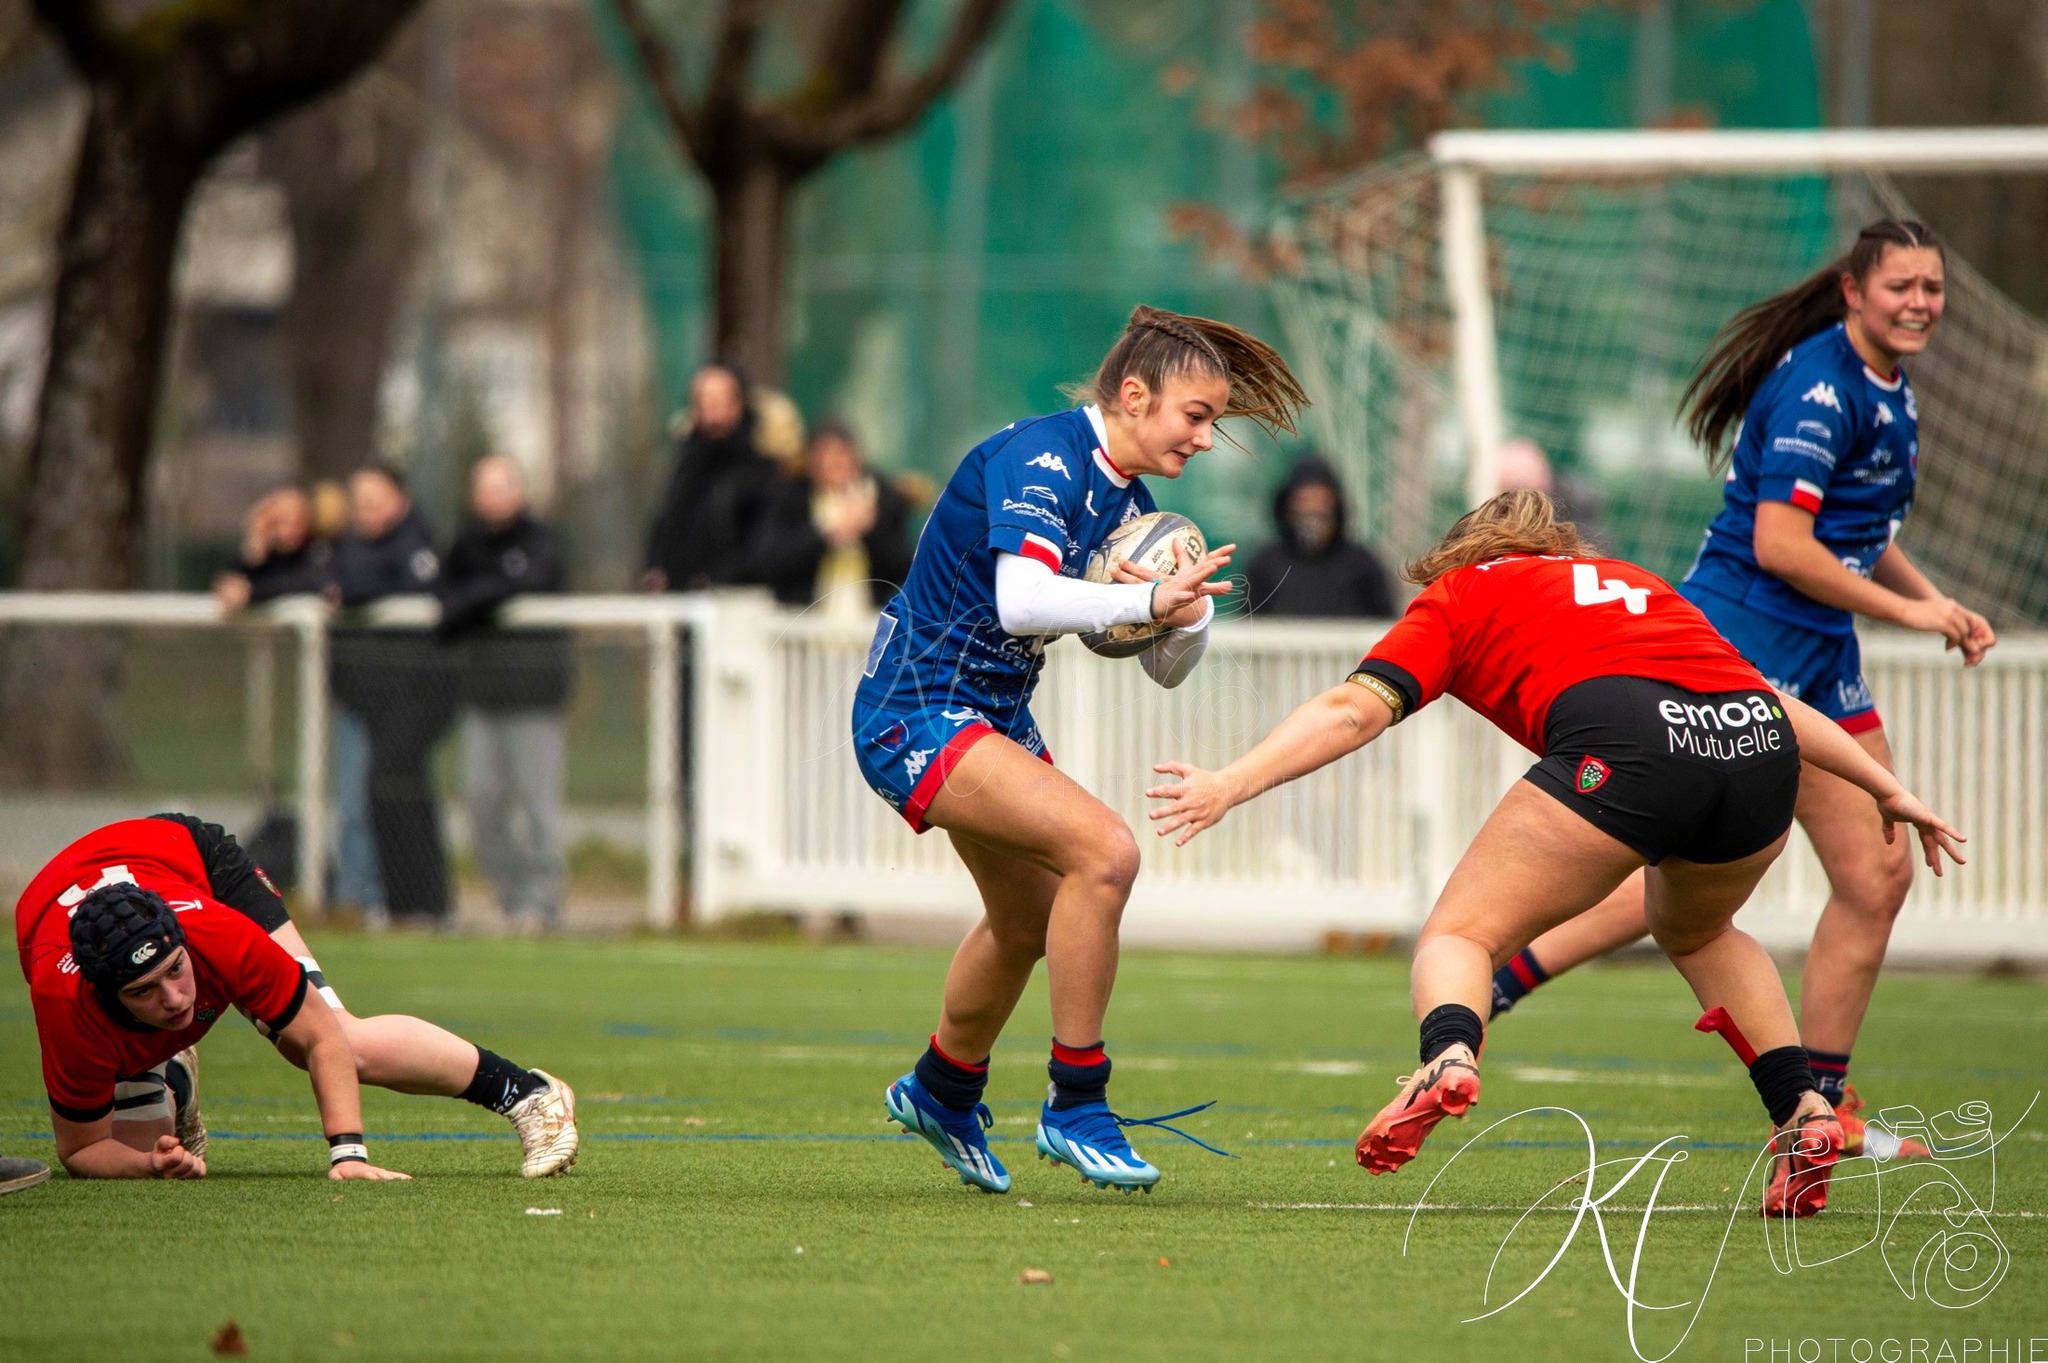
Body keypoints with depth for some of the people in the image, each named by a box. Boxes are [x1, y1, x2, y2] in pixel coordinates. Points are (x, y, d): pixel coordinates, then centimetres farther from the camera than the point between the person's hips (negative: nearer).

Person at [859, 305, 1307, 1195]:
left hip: (994, 716, 10)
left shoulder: (1126, 502, 7)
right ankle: (1074, 1109, -14)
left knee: (1031, 920, 25)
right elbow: (1022, 598, -36)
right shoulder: (1040, 458, -20)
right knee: (1104, 851, -24)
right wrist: (1148, 599, -36)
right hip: (915, 713, -10)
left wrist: (1184, 615, -11)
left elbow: (1165, 670, 9)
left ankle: (942, 1091, 51)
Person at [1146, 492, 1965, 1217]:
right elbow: (1780, 702, 37)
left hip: (1627, 741, -5)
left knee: (1459, 935, 4)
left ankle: (1449, 1059, -29)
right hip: (1759, 741, 5)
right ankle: (1803, 1111, 17)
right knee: (1697, 932, 34)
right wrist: (1889, 791, 43)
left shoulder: (1458, 592, 25)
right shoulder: (1633, 583, 39)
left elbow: (1353, 709, 10)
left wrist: (1231, 786, 5)